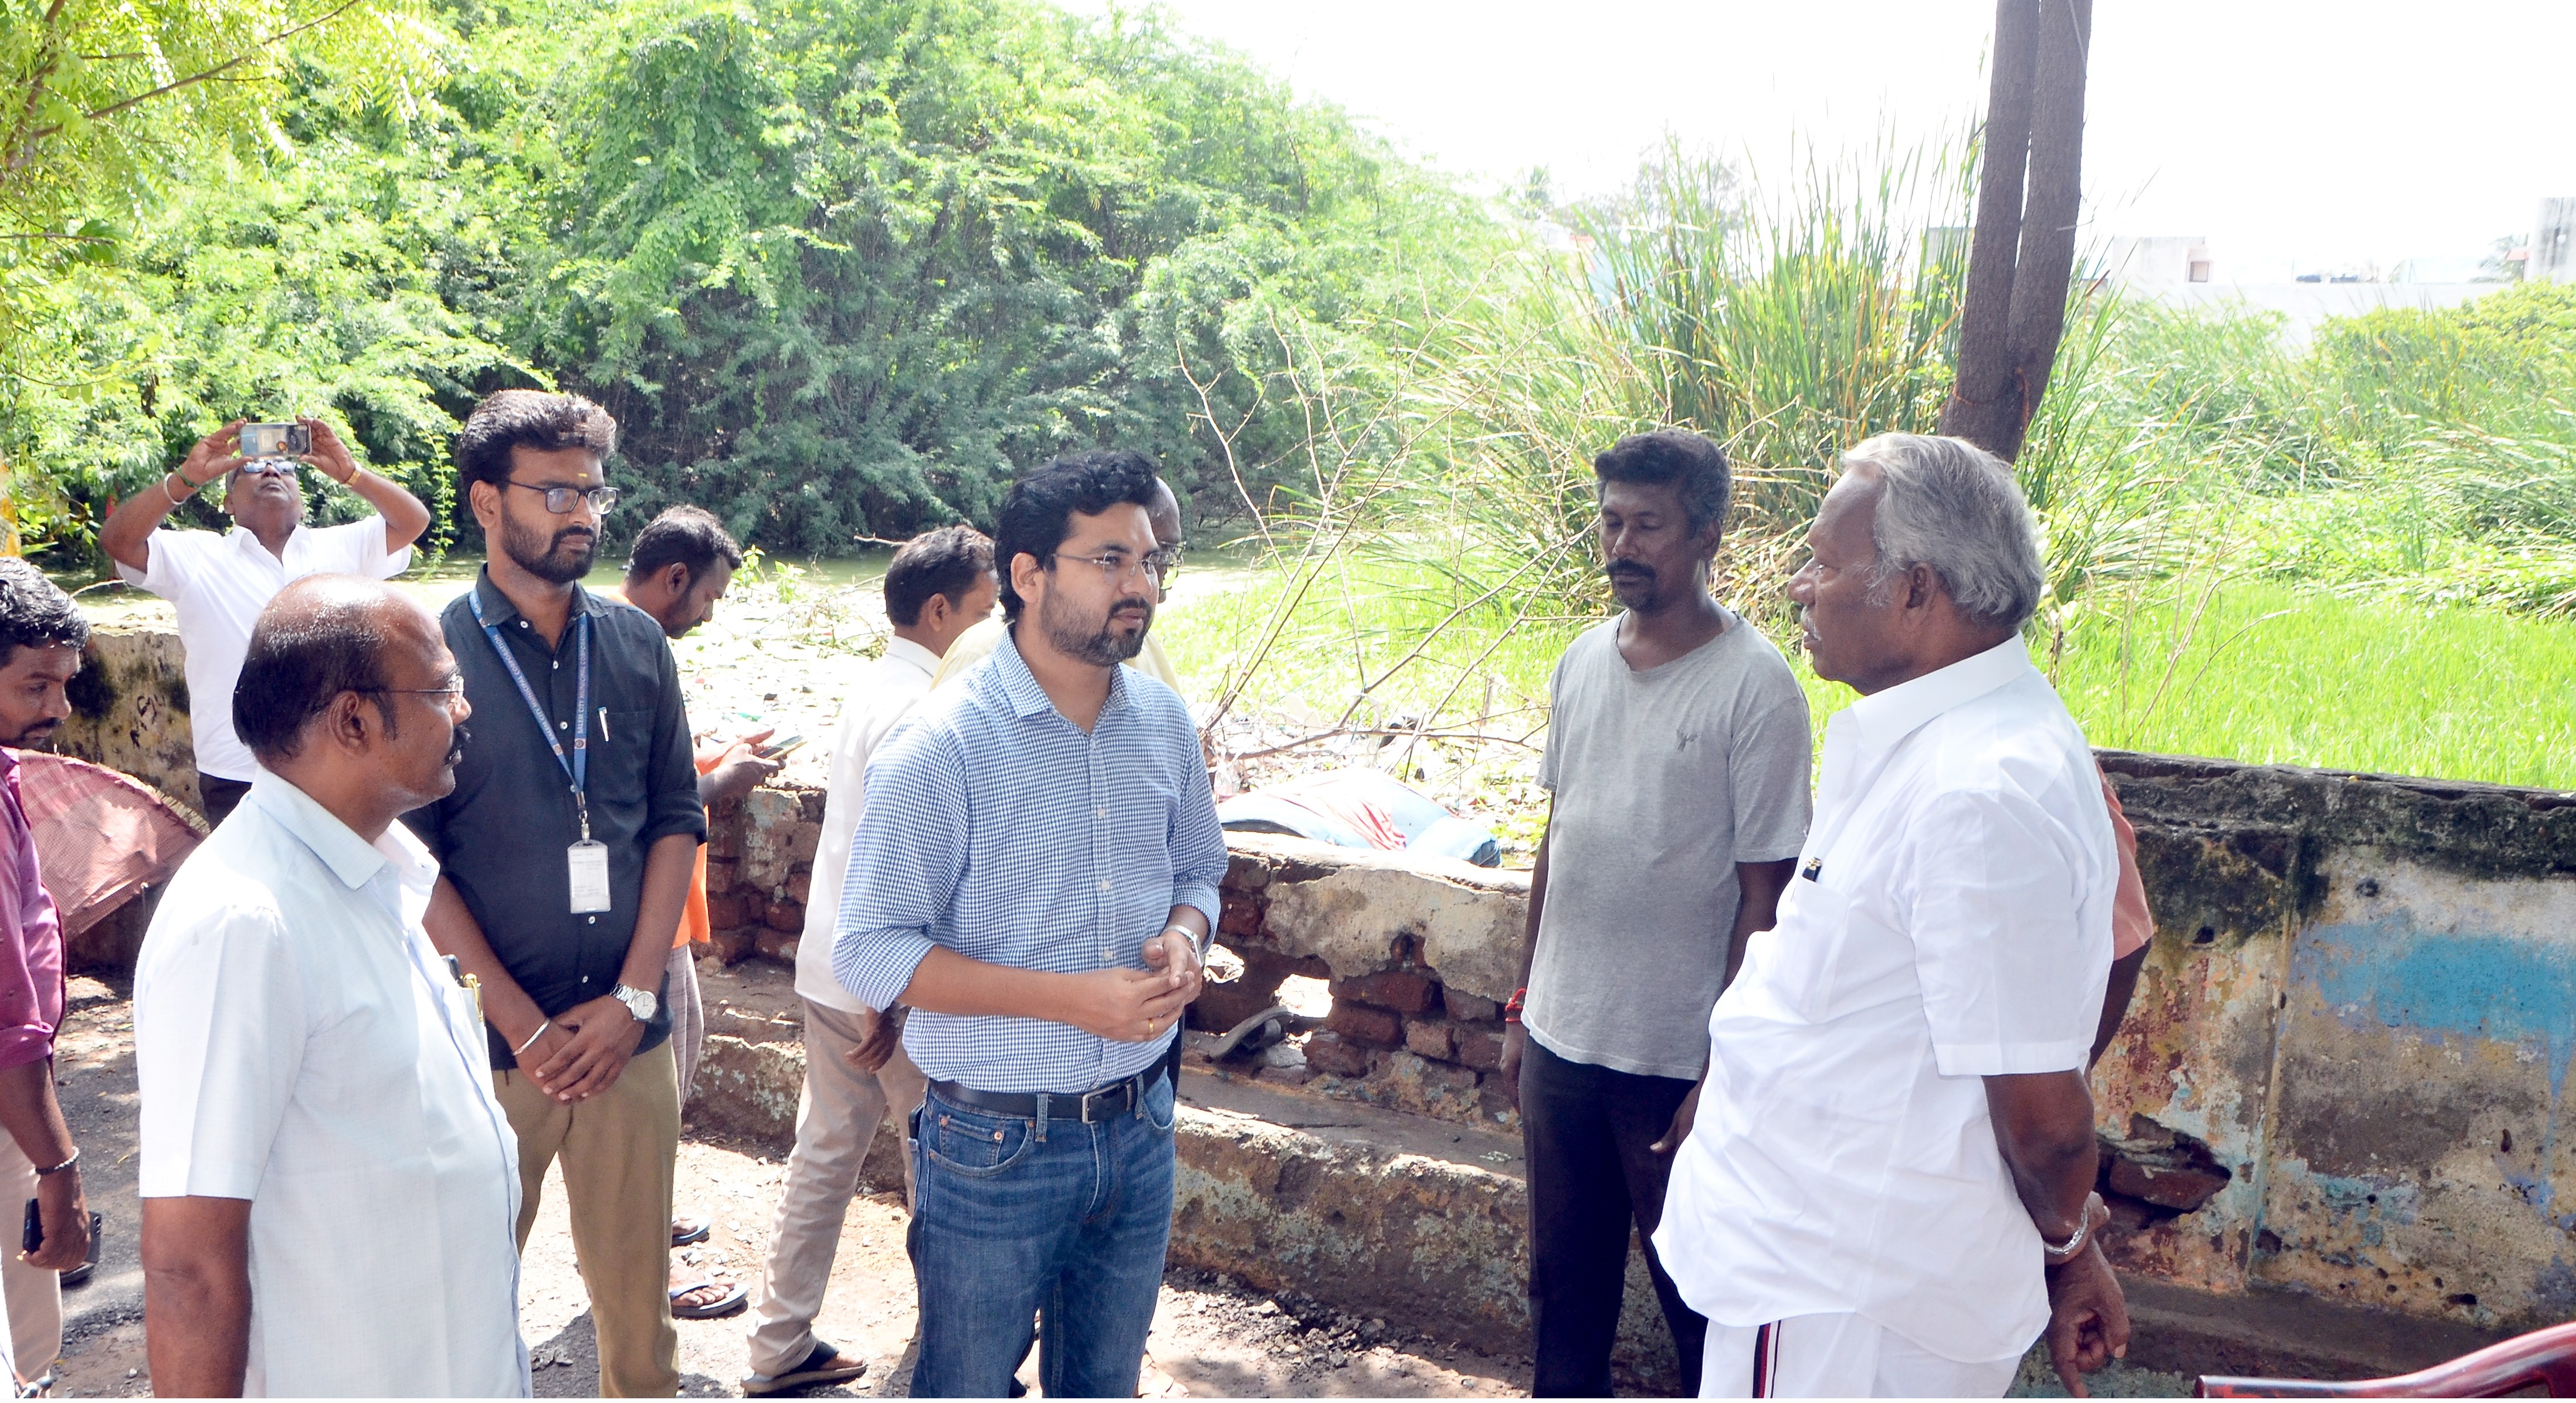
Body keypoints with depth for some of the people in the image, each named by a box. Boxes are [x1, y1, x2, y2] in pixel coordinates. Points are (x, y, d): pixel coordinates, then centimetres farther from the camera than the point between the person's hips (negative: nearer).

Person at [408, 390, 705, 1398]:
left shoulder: (636, 644, 6)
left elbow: (677, 821, 6)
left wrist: (634, 996, -5)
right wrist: (525, 1027, -11)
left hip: (629, 1037, 3)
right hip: (487, 1043, -3)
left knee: (637, 1287, 11)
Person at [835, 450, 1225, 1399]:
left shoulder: (1164, 724, 2)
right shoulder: (944, 748, -17)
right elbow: (871, 954, -17)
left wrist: (1185, 939, -9)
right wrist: (1070, 998, -24)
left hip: (1138, 1130, 5)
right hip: (998, 1143, -5)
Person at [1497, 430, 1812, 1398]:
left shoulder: (1755, 685, -13)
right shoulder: (1584, 662, 5)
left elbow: (1763, 892, -13)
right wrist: (1521, 1009, 14)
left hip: (1678, 1057, -6)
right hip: (1561, 1038, 6)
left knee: (1702, 1293, 10)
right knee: (1565, 1282, 19)